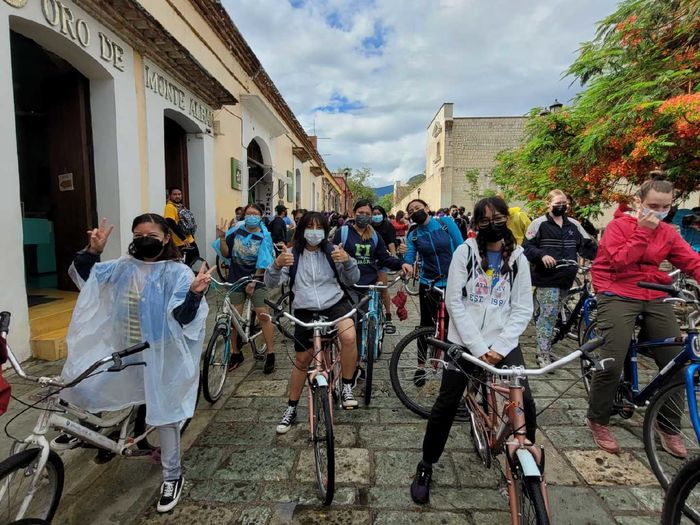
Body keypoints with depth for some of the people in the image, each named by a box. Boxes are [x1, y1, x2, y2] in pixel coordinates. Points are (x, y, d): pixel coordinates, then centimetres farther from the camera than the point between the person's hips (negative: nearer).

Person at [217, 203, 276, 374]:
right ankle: (235, 353, 21)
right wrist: (222, 238, -10)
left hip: (256, 278, -2)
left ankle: (270, 354, 1)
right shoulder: (236, 232, 2)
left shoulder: (264, 236, -3)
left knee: (263, 315, -10)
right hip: (236, 278, 3)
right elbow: (226, 254, 4)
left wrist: (253, 281, -10)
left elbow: (263, 262, -5)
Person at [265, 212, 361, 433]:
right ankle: (291, 408, 31)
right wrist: (277, 264, -33)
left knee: (349, 337, -29)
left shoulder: (331, 251, -2)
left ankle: (347, 388, -4)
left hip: (335, 304, 0)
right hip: (305, 311, 1)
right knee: (302, 359, 9)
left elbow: (352, 280, -6)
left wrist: (347, 261, -27)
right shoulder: (292, 255, -2)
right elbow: (271, 283, -11)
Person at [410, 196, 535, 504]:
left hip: (503, 343, 2)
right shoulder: (465, 252, -4)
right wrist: (478, 347, -13)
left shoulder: (517, 258, 4)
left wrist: (498, 347, -11)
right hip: (464, 341, -2)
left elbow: (523, 309, 1)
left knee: (525, 403, -8)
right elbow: (454, 302, -8)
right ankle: (426, 467, 20)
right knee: (445, 404, -2)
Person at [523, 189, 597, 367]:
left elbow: (587, 246, 12)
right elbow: (527, 247, -6)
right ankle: (543, 356, 4)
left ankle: (545, 350, 28)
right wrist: (542, 255, -22)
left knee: (552, 316, 14)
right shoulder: (539, 224, -3)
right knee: (547, 316, -6)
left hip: (566, 279, 6)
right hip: (546, 278, -6)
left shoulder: (574, 224, 13)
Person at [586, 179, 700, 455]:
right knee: (612, 364, -13)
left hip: (655, 297, 6)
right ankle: (598, 421, 9)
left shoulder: (668, 232, 11)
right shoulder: (618, 225, -4)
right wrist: (643, 231, -16)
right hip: (618, 295, -6)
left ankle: (668, 426, 24)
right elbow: (619, 261, -15)